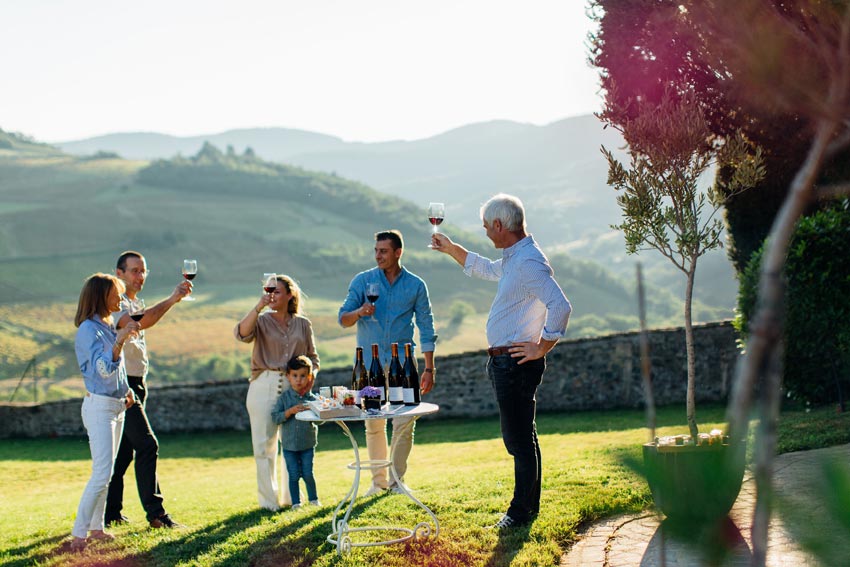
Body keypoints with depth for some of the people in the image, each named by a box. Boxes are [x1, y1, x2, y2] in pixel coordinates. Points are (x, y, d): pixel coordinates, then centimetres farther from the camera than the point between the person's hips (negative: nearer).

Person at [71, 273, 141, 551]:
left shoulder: (109, 326, 12)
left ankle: (96, 527, 20)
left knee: (106, 472, 12)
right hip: (99, 406, -9)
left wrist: (126, 389, 13)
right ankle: (78, 534, -9)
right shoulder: (88, 330, -16)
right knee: (102, 474, -13)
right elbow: (104, 368, -29)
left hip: (116, 406, 9)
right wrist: (120, 340, -40)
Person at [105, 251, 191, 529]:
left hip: (136, 384, 10)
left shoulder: (136, 303, 19)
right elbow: (138, 323, -35)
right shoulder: (115, 303, -14)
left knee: (124, 451, 11)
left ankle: (110, 513, 17)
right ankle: (155, 512, -11)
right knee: (147, 445, -13)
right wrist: (171, 300, -40)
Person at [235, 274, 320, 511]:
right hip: (264, 386, -1)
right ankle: (268, 500, 7)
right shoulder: (262, 321, 7)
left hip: (293, 387, 2)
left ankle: (290, 497, 16)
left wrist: (310, 375, -3)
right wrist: (258, 307, -20)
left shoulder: (303, 324, 13)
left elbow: (313, 357, 17)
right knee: (264, 444, -1)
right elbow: (242, 334, -14)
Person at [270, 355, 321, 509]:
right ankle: (295, 502, 17)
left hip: (308, 444, 1)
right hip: (289, 444, 0)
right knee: (294, 475, 3)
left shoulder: (312, 398, -3)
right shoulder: (284, 397, -5)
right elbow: (275, 417, -10)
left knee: (308, 474, 4)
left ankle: (313, 499, 24)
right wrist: (290, 411, -22)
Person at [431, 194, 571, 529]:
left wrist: (541, 349, -21)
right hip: (505, 363, 11)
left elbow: (560, 306, -30)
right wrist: (450, 249, 37)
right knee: (522, 438, 17)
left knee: (519, 440, -3)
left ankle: (521, 511, 5)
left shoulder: (529, 262, -19)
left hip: (516, 363, -11)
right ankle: (528, 506, 27)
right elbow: (486, 269, 37)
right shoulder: (514, 259, 14)